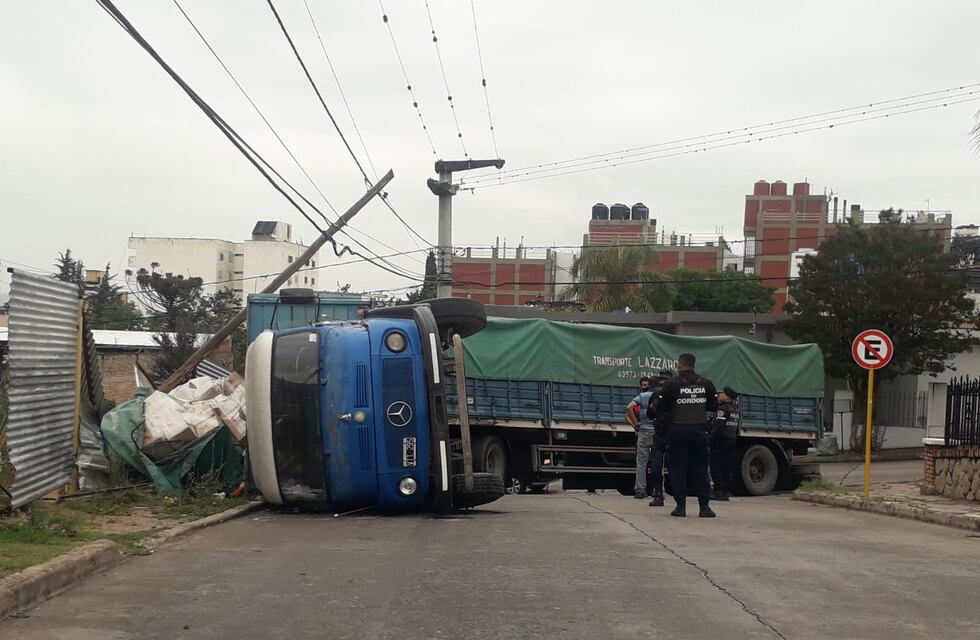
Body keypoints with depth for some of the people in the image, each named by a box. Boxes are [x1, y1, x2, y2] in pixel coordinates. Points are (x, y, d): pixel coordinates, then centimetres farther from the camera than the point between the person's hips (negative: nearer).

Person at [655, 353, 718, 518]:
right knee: (700, 469, 8)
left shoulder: (671, 384, -7)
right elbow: (714, 406, 11)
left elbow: (660, 409, -5)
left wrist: (664, 419, 16)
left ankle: (681, 506, 2)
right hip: (699, 430, 2)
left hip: (677, 430, -2)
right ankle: (704, 506, 5)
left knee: (678, 468, 4)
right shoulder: (706, 384, 3)